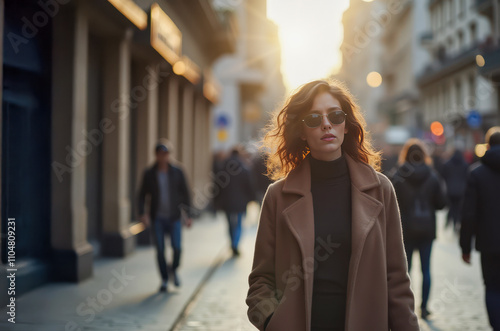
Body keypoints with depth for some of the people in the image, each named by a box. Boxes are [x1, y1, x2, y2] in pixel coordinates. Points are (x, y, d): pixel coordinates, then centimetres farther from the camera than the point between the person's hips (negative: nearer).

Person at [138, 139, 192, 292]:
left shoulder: (177, 172, 1)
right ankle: (164, 279, 15)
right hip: (157, 218, 0)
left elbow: (185, 194, 6)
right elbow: (142, 195, 6)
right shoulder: (149, 174, 1)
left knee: (177, 248, -9)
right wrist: (142, 213, -8)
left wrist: (188, 215, 1)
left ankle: (174, 270, 20)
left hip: (174, 217, 0)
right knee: (160, 250, 0)